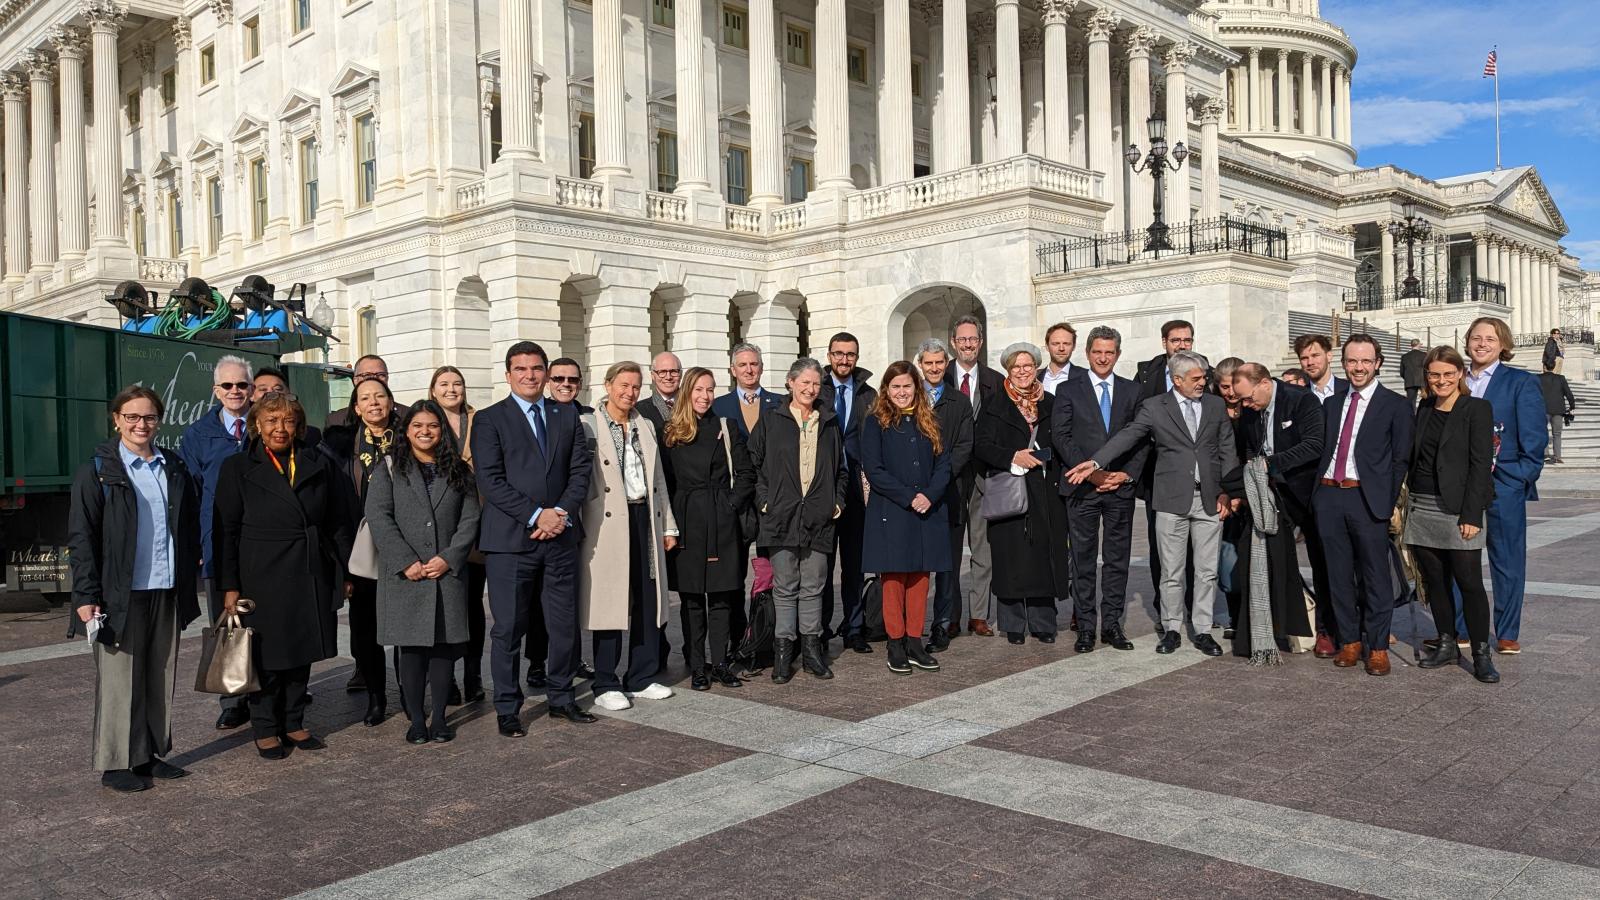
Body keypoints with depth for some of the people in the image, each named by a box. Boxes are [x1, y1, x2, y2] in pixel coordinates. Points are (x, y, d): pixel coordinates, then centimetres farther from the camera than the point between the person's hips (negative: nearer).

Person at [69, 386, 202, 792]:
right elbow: (81, 538, -5)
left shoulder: (175, 468, 11)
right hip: (121, 594, -4)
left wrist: (190, 574, 9)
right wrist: (85, 596, -11)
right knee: (120, 679, 2)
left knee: (162, 677, 10)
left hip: (167, 591, 4)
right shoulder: (97, 471, -2)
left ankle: (153, 753, 21)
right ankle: (116, 763, 12)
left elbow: (191, 526, 15)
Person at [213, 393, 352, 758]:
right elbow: (226, 531, -3)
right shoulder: (238, 468, 0)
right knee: (267, 656, 5)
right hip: (262, 578, -3)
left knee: (302, 653, 11)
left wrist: (345, 572, 6)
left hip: (311, 577, 3)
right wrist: (229, 587, -8)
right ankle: (265, 729, 20)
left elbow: (339, 522, 10)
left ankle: (293, 724, 25)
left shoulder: (319, 465, 8)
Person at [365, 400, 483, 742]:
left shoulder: (458, 471, 12)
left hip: (448, 572, 2)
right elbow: (378, 517, -4)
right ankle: (416, 720, 9)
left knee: (444, 645, 3)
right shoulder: (388, 469, 6)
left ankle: (440, 718, 12)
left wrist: (449, 558, -8)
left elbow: (469, 519, 5)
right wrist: (406, 562, -12)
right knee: (411, 647, 1)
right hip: (404, 575, -1)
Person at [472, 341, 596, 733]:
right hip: (511, 539, -4)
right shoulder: (489, 419, 1)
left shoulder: (567, 415, 13)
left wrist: (563, 512, -7)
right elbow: (490, 480, -8)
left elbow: (581, 468, 8)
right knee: (508, 628, 2)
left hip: (561, 535, 4)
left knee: (565, 624, 9)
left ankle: (561, 698, 25)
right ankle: (507, 709, 15)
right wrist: (536, 515, -14)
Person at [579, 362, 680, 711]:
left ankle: (642, 678, 21)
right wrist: (581, 525, -15)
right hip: (608, 523, -6)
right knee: (609, 602, -1)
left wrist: (668, 524, 16)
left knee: (648, 601, 8)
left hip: (645, 517, 6)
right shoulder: (588, 426, -3)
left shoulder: (645, 426, 17)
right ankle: (606, 685, 10)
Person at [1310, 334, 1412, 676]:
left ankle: (1378, 648, 10)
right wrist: (1316, 492, 5)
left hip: (1367, 498, -4)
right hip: (1328, 495, 4)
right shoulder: (1331, 405, 16)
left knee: (1375, 575, 0)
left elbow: (1401, 459, -2)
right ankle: (1349, 642, 21)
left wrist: (1389, 504, -7)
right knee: (1338, 575, 10)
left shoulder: (1395, 405, 1)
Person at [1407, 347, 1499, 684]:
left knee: (1470, 583, -4)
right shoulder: (1424, 410, 13)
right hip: (1421, 509, 6)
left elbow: (1480, 464, -9)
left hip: (1457, 511, -5)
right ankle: (1446, 645, 21)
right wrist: (1406, 501, 6)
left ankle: (1481, 654, 5)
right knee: (1434, 581, 10)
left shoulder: (1477, 409, -4)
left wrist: (1471, 515, -15)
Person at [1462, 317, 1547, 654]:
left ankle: (1507, 635, 17)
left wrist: (1522, 477, -10)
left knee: (1507, 562, 6)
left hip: (1503, 487, -3)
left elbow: (1534, 439, -4)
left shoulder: (1522, 382, 0)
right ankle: (1458, 630, 17)